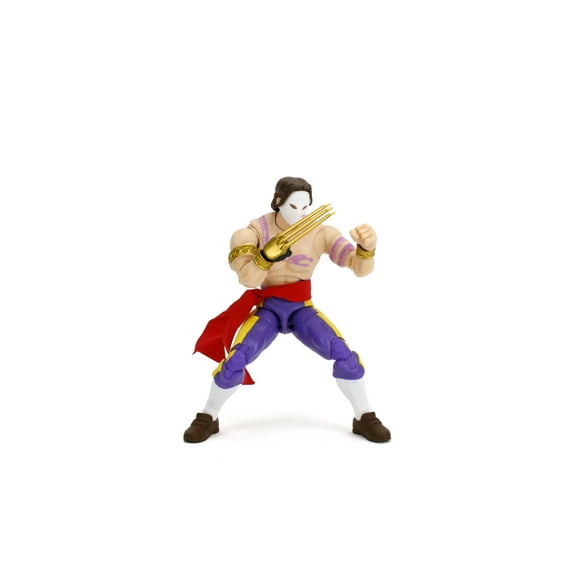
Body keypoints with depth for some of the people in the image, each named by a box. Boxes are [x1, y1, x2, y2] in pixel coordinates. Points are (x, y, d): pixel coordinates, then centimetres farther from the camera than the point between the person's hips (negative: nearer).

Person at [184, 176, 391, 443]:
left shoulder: (321, 233, -12)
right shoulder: (256, 230, -12)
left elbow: (360, 268, -19)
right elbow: (247, 279, -24)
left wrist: (367, 248, -42)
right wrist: (270, 253, -42)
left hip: (303, 309, 1)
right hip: (267, 309, 0)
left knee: (344, 353, -23)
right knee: (234, 361, -23)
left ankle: (365, 418, 1)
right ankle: (207, 418, 5)